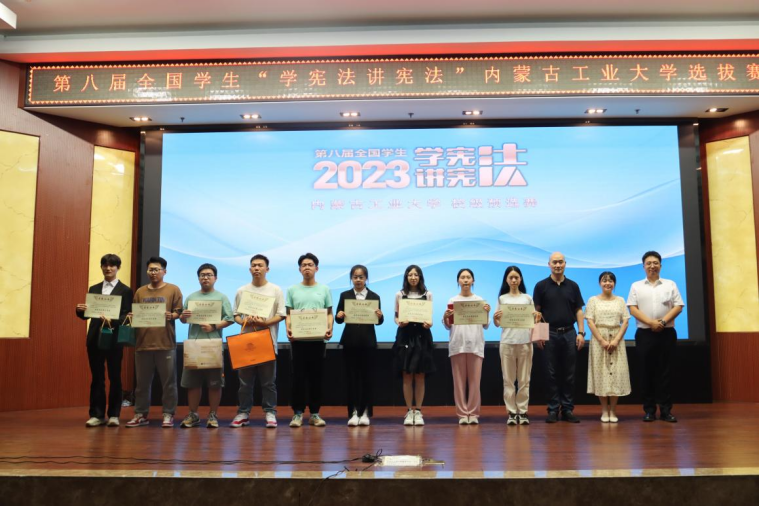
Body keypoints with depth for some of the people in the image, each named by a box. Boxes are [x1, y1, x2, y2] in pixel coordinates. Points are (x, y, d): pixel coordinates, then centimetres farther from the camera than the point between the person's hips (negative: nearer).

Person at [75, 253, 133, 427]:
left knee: (114, 377, 3)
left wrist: (111, 320, -24)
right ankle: (97, 414, 13)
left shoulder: (125, 291, 1)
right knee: (97, 377, 7)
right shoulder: (93, 289, 14)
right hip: (95, 337, 4)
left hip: (114, 338, -3)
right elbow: (86, 314, 12)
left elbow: (126, 316, -6)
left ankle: (113, 414, 11)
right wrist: (80, 310, -10)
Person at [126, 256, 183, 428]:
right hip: (143, 342, 3)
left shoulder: (173, 290, 3)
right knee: (142, 382, 9)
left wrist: (171, 315, -20)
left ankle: (168, 415, 9)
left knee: (168, 381, 1)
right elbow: (134, 314, 15)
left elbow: (178, 312, 0)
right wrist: (132, 317, -7)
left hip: (166, 343, -3)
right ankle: (141, 414, 18)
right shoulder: (140, 292, 13)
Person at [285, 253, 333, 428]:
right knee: (298, 376, 2)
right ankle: (298, 412, 9)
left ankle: (315, 413, 13)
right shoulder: (292, 290, 7)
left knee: (316, 376, 6)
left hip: (318, 339, 1)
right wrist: (288, 329, -14)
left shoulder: (324, 289, 7)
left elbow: (329, 313, 6)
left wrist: (329, 329, -12)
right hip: (298, 339, 0)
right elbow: (288, 314, 5)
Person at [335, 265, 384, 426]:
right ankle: (353, 412, 9)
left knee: (367, 376, 5)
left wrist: (380, 316, -19)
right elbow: (339, 319, 3)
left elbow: (379, 321, 2)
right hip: (350, 341, 0)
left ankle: (365, 413, 13)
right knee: (351, 376, 3)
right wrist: (339, 316, -18)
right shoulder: (345, 295, 5)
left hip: (368, 341, 0)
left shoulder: (374, 297, 4)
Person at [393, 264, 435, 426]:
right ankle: (409, 411, 9)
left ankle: (418, 411, 8)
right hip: (405, 335, 0)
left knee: (420, 376, 1)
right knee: (407, 376, 1)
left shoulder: (427, 294, 7)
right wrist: (399, 322, -13)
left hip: (422, 336, 0)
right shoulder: (400, 295, 6)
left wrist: (429, 324, -13)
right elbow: (396, 316, 8)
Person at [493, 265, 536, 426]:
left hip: (525, 342, 0)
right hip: (507, 342, 0)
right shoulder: (502, 298, 8)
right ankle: (511, 412, 6)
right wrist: (495, 317, -15)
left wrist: (537, 316, -9)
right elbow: (497, 324, 6)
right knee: (508, 379, 1)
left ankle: (523, 411, 10)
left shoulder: (528, 298, 10)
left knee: (524, 379, 2)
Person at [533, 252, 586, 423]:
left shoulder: (573, 286, 7)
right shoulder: (541, 286, 1)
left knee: (569, 374, 5)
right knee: (552, 373, 3)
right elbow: (537, 312, 1)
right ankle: (553, 409, 9)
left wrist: (581, 333, -2)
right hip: (550, 334, -2)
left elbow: (579, 311, 7)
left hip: (569, 333, 2)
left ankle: (568, 409, 12)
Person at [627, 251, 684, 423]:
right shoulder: (636, 286, 8)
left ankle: (666, 409, 7)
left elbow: (678, 306, 1)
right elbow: (632, 308, -1)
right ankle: (649, 409, 8)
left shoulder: (670, 284, 9)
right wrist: (651, 322, -14)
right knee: (647, 372, 1)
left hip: (667, 333, 0)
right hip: (645, 334, 0)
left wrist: (663, 321, -13)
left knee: (665, 371, 1)